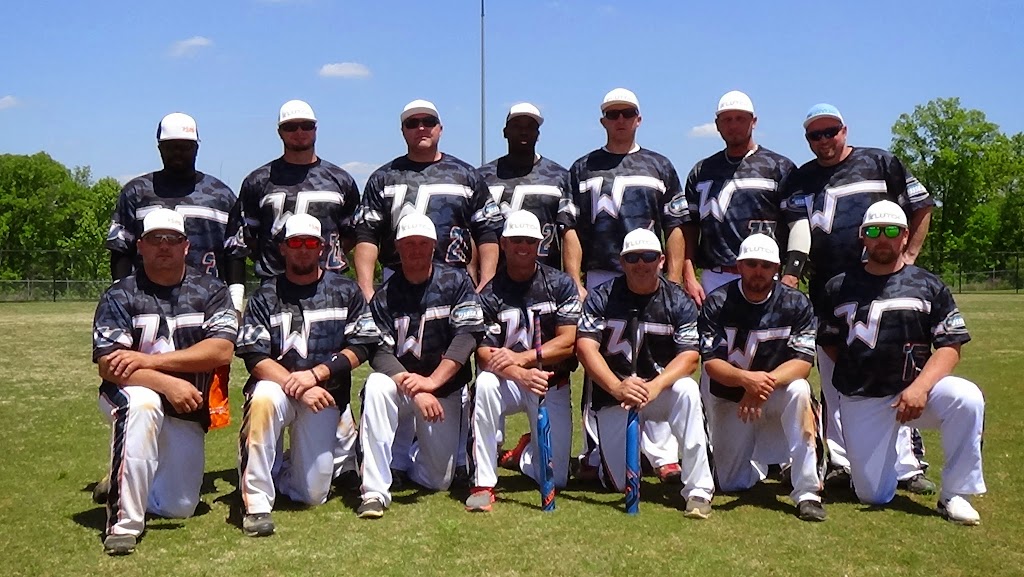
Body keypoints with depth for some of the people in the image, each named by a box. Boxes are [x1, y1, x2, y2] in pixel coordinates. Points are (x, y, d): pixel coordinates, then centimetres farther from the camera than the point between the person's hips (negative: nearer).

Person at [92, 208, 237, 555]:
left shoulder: (211, 291, -2)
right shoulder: (120, 296, -6)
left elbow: (221, 351, -18)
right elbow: (108, 365, -18)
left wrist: (149, 360, -26)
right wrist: (168, 384, -34)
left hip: (188, 412, 3)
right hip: (129, 398, -3)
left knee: (180, 508, 6)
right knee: (143, 403, -39)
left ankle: (121, 485, 39)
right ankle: (124, 522, -31)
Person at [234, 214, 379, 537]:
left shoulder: (346, 292, 6)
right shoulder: (265, 297, 4)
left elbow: (361, 346, -3)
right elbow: (254, 357, -7)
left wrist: (314, 374, -17)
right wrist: (296, 387, -23)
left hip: (325, 395, 1)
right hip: (276, 385, -1)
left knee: (313, 495, -5)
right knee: (264, 398, -39)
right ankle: (257, 504, -26)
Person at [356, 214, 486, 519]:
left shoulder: (456, 282, -5)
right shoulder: (385, 295, -5)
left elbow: (467, 336, -15)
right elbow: (380, 353, -15)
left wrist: (432, 382, -27)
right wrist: (414, 390, -31)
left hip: (445, 389, 1)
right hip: (399, 384, 0)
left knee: (438, 480, -2)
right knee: (376, 386, -37)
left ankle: (408, 454, 35)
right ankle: (375, 491, -30)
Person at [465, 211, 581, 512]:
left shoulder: (561, 284, -3)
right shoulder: (490, 294, -6)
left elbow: (567, 342, -11)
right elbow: (484, 355, -16)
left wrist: (522, 357, -25)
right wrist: (521, 375, -35)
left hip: (553, 385, 1)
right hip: (508, 383, -1)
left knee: (555, 478, -4)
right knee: (485, 383, -38)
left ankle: (525, 452, 34)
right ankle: (483, 484, -26)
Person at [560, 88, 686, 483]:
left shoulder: (659, 167, 13)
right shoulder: (583, 169, 13)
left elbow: (675, 230, 9)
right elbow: (571, 230, 8)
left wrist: (674, 283, -1)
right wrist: (575, 283, -2)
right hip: (598, 280, 0)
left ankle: (664, 457, 2)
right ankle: (593, 455, 9)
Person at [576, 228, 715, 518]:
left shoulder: (678, 301, -3)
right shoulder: (601, 297, -4)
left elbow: (689, 357, -12)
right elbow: (585, 347, -16)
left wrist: (655, 387, -31)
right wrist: (618, 388, -33)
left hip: (662, 389, 1)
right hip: (612, 396, 0)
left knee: (687, 391, -34)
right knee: (620, 483, -9)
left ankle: (699, 490, -28)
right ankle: (605, 449, 30)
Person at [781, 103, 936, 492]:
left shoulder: (881, 163, 7)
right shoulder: (800, 180, 12)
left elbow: (922, 206, 11)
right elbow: (798, 229, -1)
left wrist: (909, 256, 2)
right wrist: (790, 274, -17)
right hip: (827, 291, 3)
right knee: (834, 382, 6)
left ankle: (905, 465, 4)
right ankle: (841, 463, 14)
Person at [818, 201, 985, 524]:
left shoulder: (929, 287, 2)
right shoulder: (839, 288, 6)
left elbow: (950, 346, -4)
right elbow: (829, 343, 13)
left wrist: (920, 386, -20)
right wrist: (857, 374, -2)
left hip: (915, 391, 0)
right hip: (860, 403, 0)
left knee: (967, 399, -32)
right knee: (873, 496, -4)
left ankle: (954, 495, -15)